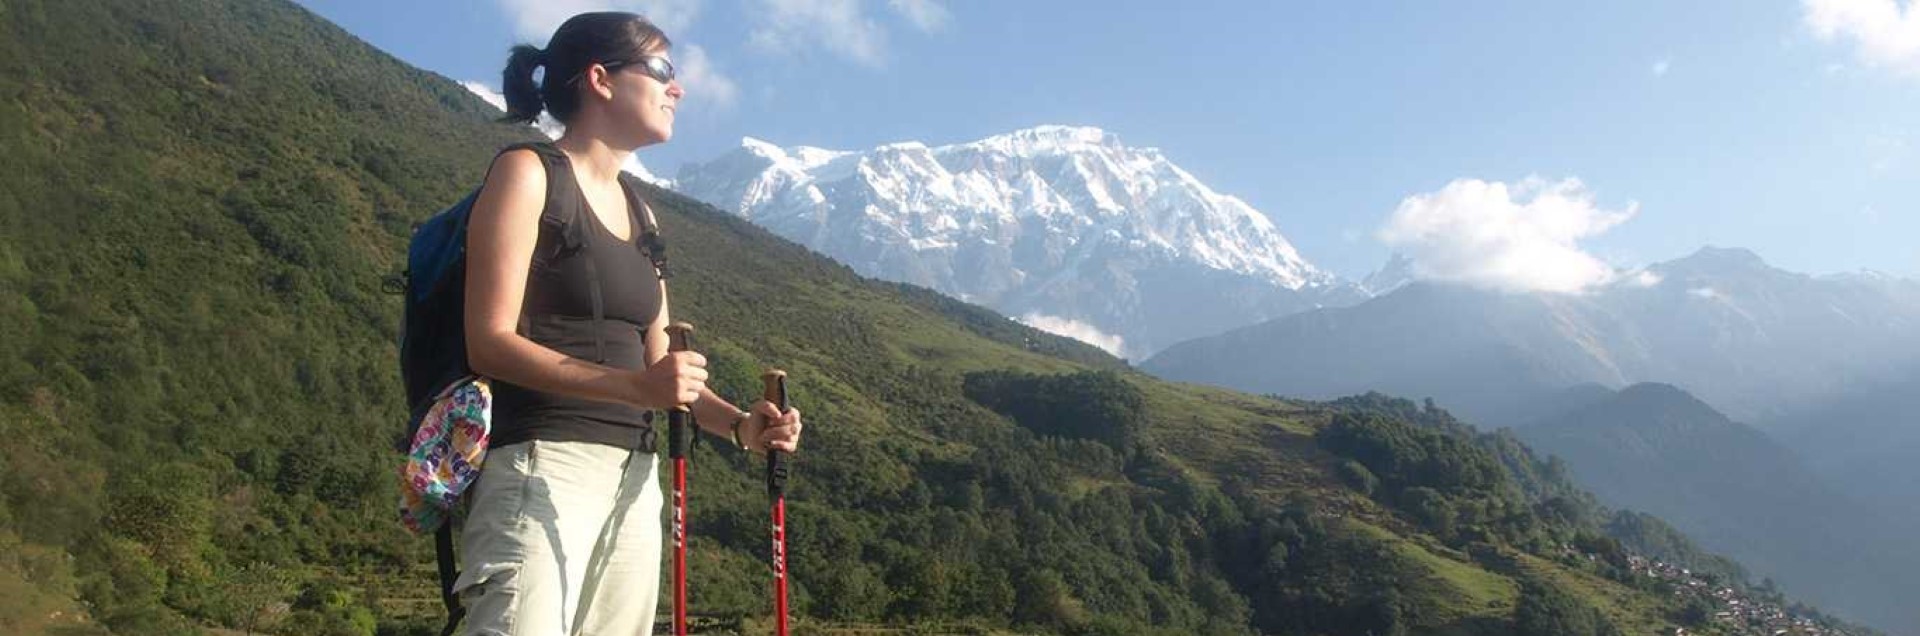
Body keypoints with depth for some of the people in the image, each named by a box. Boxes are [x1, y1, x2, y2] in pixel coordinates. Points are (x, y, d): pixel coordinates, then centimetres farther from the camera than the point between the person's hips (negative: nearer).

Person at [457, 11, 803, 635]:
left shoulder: (639, 212, 19)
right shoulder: (528, 173, -2)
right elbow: (490, 343, -12)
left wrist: (738, 424, -1)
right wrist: (635, 386, -24)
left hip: (634, 478, 7)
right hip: (542, 468, -7)